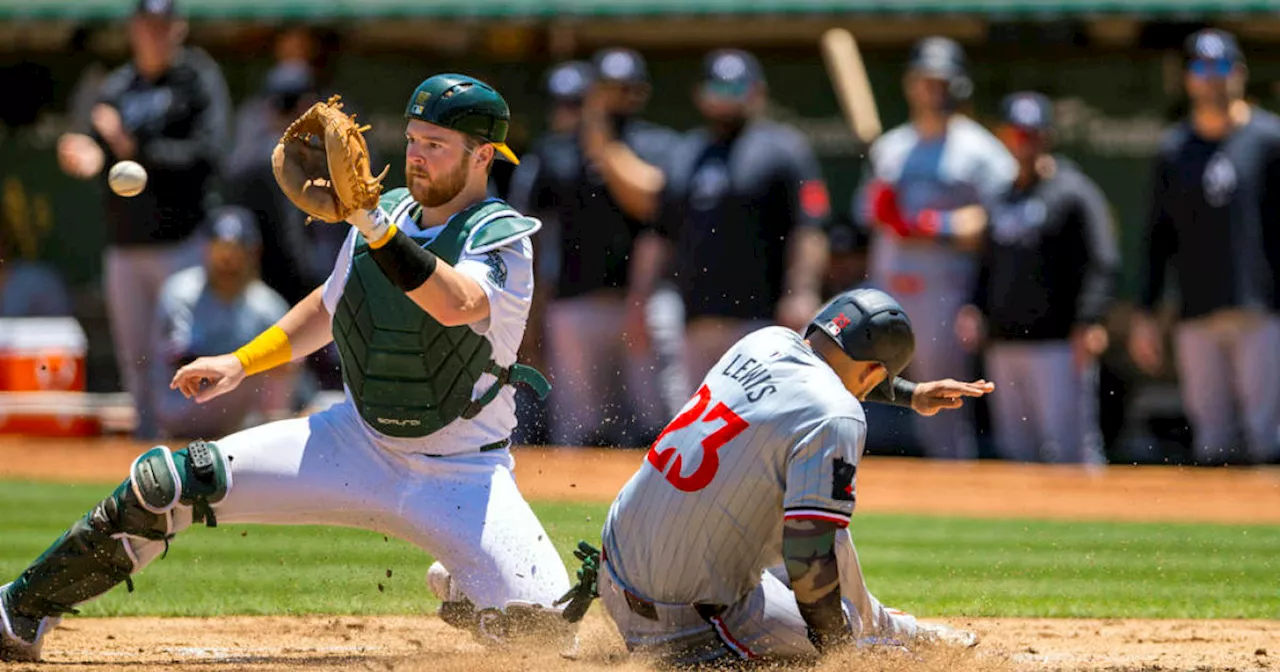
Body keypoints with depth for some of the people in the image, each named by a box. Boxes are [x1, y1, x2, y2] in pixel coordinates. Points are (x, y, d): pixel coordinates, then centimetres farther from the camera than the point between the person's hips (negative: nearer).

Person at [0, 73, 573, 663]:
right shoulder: (386, 213, 4)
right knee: (166, 482, -10)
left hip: (461, 477, -4)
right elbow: (328, 306, 23)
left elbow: (455, 305, -38)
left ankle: (461, 588, 12)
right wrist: (242, 362, 13)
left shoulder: (503, 239, -15)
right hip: (359, 443, 5)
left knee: (538, 626, -25)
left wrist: (372, 225, -46)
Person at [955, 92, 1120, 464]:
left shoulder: (1073, 192, -4)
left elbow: (1101, 264, -10)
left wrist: (1089, 322, -21)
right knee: (1015, 451, 9)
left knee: (1068, 450, -12)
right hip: (1004, 344, 7)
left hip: (1058, 343, -7)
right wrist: (975, 310, 9)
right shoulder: (1001, 199, 18)